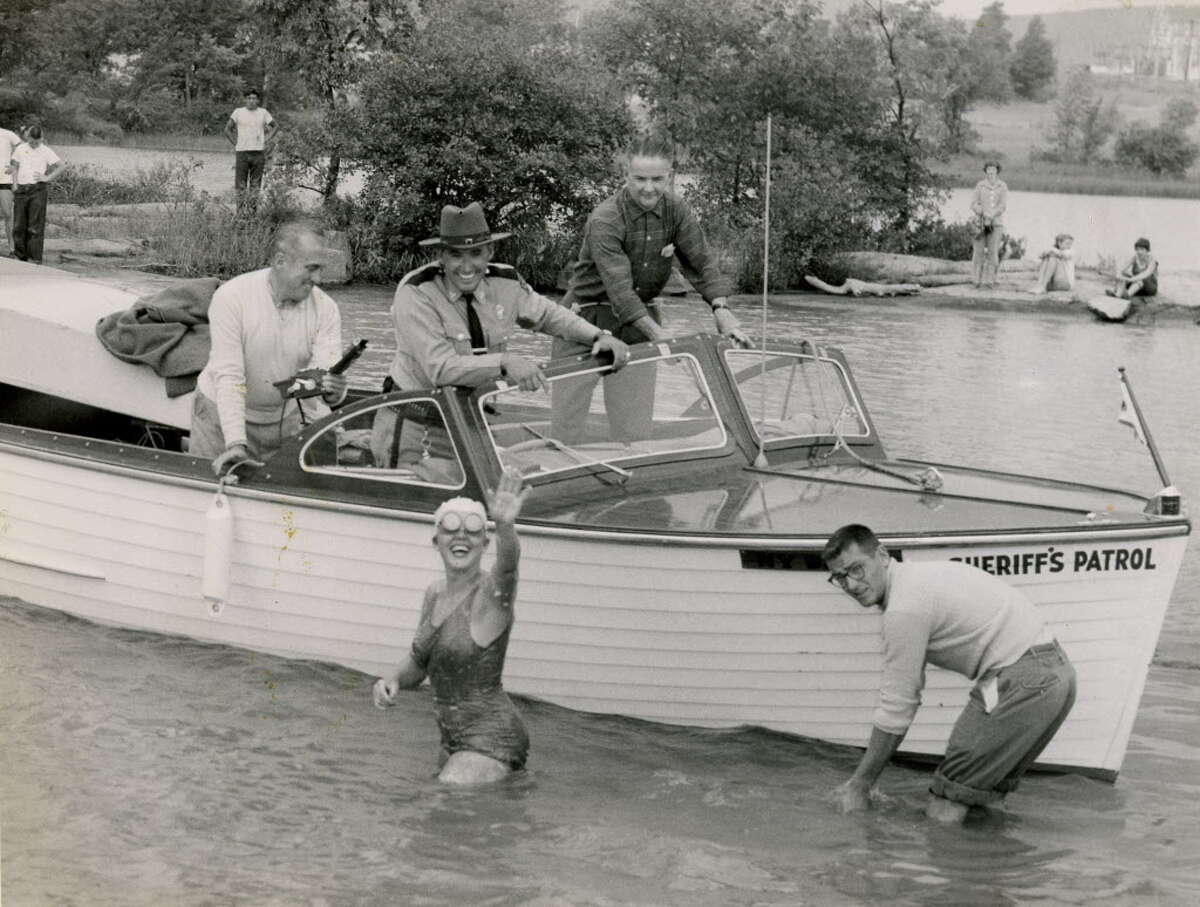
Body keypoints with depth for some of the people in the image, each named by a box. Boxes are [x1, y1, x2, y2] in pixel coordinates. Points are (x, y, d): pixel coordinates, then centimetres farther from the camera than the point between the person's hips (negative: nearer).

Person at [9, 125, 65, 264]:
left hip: (38, 189, -3)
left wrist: (47, 178, -6)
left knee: (36, 226, -6)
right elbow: (14, 166, 16)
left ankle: (35, 258, -5)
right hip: (21, 189, 3)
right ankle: (21, 255, 14)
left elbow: (62, 166, 0)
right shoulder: (20, 149, 10)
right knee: (19, 225, 4)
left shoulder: (46, 151, 2)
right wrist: (15, 185, 4)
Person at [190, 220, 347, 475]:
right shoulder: (231, 297, -22)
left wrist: (332, 393, -46)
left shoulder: (325, 309, -12)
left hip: (287, 415, 3)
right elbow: (228, 376, -27)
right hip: (223, 415, -3)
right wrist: (236, 443, -36)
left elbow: (325, 374, -20)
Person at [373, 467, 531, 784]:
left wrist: (505, 526, -61)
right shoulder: (435, 593, 7)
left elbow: (508, 563, -39)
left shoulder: (492, 592, -15)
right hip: (454, 739, 9)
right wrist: (392, 681, -3)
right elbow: (418, 661, 19)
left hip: (492, 737, -9)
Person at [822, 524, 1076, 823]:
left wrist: (859, 786, 1)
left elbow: (895, 709, -9)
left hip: (1021, 681, -10)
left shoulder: (905, 608, -13)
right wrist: (863, 778, 21)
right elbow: (908, 695, 23)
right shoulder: (917, 576, 19)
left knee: (946, 809, -5)